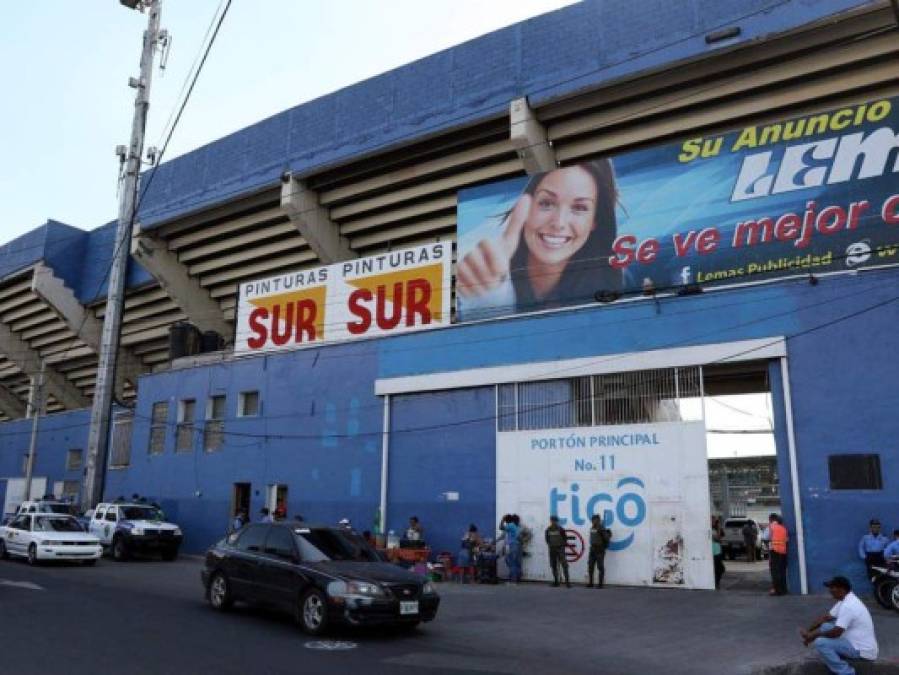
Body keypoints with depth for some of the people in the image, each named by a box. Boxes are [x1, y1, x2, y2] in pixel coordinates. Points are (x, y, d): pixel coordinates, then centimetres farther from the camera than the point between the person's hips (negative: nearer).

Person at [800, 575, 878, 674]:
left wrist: (813, 635, -12)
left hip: (863, 650, -10)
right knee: (825, 626, 10)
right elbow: (826, 618, 12)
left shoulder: (848, 606, -25)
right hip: (856, 642, 10)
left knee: (820, 642, -20)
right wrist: (809, 631, 4)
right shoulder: (845, 600, 6)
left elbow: (836, 633, -25)